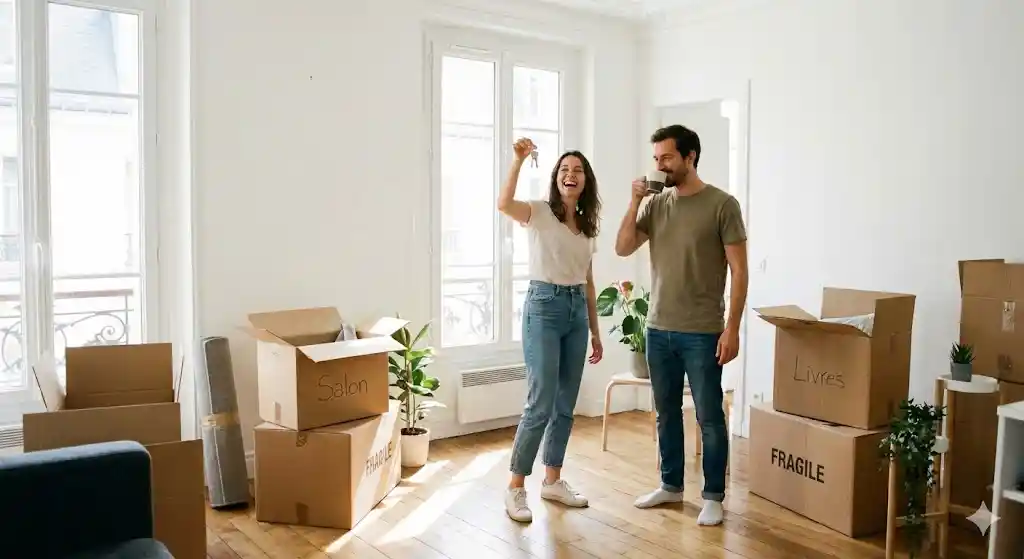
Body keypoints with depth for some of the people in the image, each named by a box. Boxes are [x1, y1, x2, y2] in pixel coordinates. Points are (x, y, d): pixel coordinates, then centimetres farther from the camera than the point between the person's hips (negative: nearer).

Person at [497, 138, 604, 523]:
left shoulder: (587, 225, 14)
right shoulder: (539, 212, -4)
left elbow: (588, 283, 16)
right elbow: (503, 204, -28)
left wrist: (595, 331, 16)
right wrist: (519, 160, -30)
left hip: (577, 311, 7)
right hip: (543, 307, -6)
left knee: (566, 404, 11)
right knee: (541, 403, -9)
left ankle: (553, 480, 25)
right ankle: (516, 487, 5)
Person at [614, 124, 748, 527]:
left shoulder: (722, 205, -8)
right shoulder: (656, 204, 8)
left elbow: (739, 271, -9)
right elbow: (623, 249, 2)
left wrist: (732, 328, -14)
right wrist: (635, 202, -7)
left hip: (702, 333, -5)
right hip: (659, 329, 6)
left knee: (709, 417, 4)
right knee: (666, 413, 16)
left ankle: (713, 497, 18)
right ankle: (671, 485, 31)